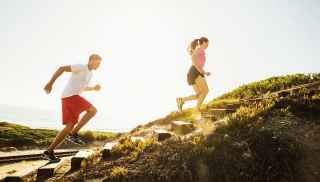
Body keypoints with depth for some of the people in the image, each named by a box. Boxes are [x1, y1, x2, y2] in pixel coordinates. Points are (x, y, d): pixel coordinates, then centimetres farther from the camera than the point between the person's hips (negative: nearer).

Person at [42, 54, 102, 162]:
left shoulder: (90, 73, 24)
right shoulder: (81, 67, -6)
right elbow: (62, 68, -13)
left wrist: (94, 88, 22)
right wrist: (51, 82, -21)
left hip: (71, 97, 10)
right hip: (70, 96, -10)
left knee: (70, 126, 3)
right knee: (92, 110, -12)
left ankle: (49, 152, 6)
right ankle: (73, 134, -8)